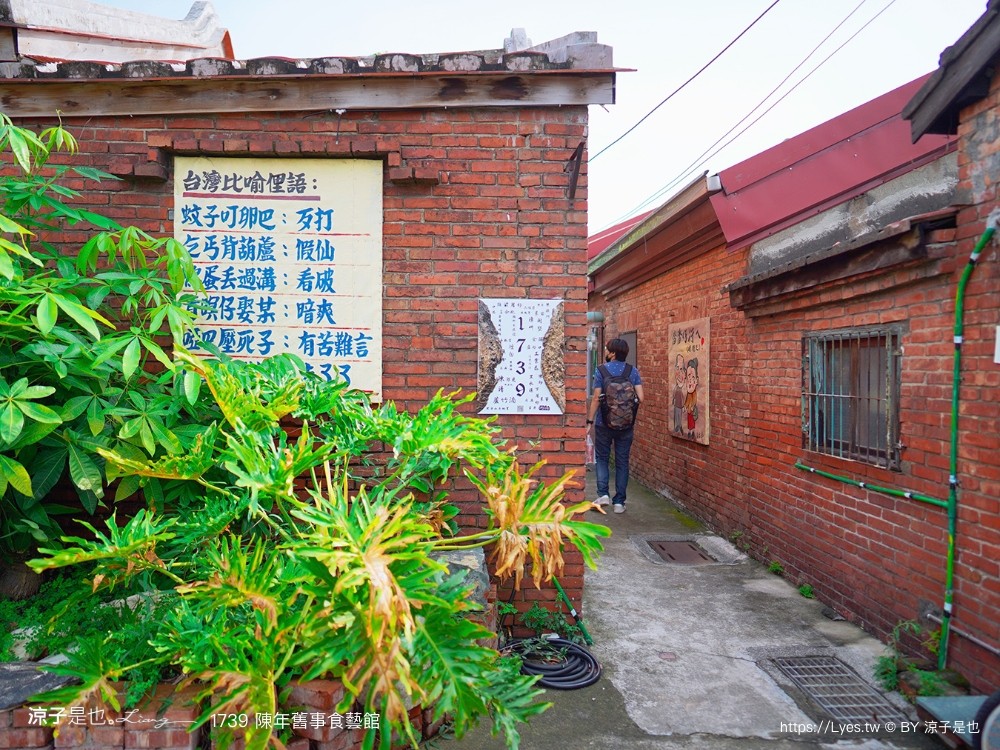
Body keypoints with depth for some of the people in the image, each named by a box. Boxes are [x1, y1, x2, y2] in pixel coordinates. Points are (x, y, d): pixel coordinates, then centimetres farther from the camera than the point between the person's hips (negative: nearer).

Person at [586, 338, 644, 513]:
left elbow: (596, 398, -10)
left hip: (604, 423, -2)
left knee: (602, 458, 14)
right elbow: (640, 398, -6)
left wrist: (590, 420, -3)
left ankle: (603, 494, 1)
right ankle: (619, 502, 12)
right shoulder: (633, 371, -1)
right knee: (622, 462, 9)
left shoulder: (601, 370, -7)